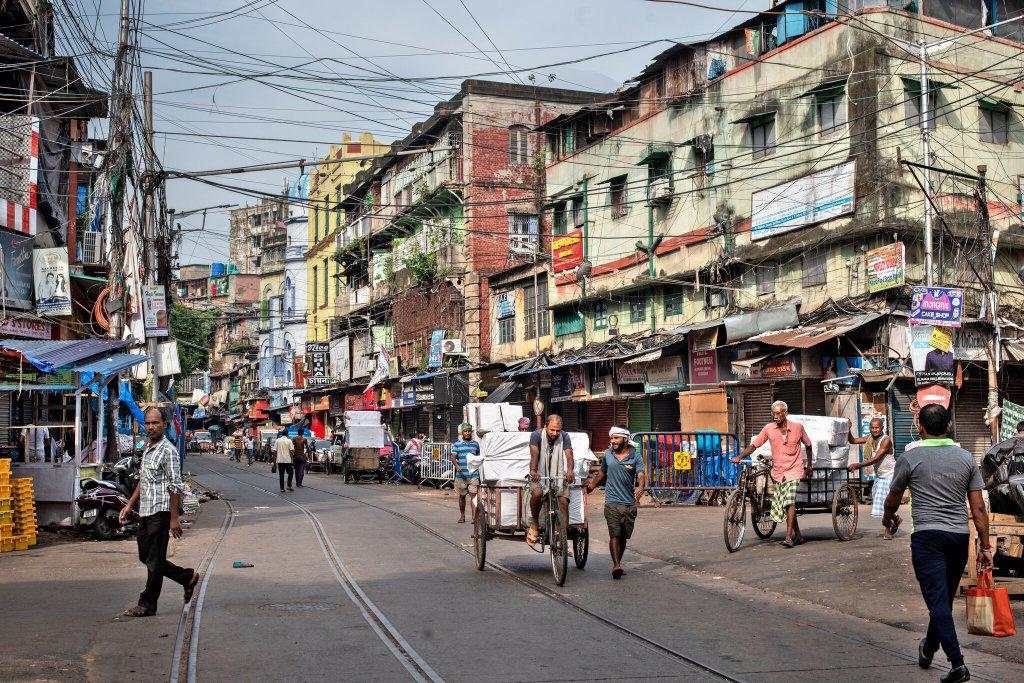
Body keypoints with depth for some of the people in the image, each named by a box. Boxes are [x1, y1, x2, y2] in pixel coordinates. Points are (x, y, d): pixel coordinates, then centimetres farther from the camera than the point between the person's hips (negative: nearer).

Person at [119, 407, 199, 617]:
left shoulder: (168, 450, -12)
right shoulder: (147, 448, 15)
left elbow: (175, 486, -16)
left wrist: (174, 518, -18)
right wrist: (130, 505, 21)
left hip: (160, 512, -10)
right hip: (145, 512, 10)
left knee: (154, 561, -2)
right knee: (145, 557, 14)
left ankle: (147, 605, 6)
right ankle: (188, 577, 26)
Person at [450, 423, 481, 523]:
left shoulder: (475, 444, 12)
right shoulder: (457, 444, 5)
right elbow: (453, 457, -2)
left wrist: (477, 463, 2)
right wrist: (456, 466, -20)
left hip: (473, 474, 0)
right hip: (461, 474, 0)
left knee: (474, 494, -11)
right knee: (462, 496, 10)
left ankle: (474, 517, -14)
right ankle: (462, 516, 25)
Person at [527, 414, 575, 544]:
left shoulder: (564, 437, -3)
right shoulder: (537, 435, -8)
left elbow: (569, 455, -15)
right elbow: (534, 454, -21)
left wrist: (570, 471, -36)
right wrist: (533, 471, -40)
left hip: (559, 476, 2)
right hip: (540, 475, -2)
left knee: (563, 502, -13)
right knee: (536, 493, -30)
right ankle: (535, 523, -6)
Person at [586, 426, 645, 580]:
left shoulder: (635, 457, 0)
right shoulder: (607, 455, 8)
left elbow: (641, 476, -13)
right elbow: (602, 474, 25)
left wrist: (641, 487, -33)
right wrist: (592, 485, 34)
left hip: (629, 503, 0)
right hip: (612, 502, 0)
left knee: (623, 537, 8)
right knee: (614, 535, -12)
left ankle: (618, 564, 22)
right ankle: (616, 566, -18)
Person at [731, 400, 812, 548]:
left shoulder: (797, 427, -5)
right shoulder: (769, 429, -2)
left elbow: (808, 445, 11)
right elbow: (754, 445, -2)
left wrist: (809, 464, 15)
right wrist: (740, 457, -14)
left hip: (793, 471, -3)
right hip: (777, 472, 4)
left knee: (789, 502, -20)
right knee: (782, 506, 6)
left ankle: (789, 537, -22)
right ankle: (798, 535, 23)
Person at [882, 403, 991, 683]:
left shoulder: (909, 458, -4)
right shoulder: (966, 458, 5)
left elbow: (893, 499, 10)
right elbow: (979, 508, 3)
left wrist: (888, 518, 31)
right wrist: (985, 547, 7)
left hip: (927, 536, -4)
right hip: (960, 535, 5)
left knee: (937, 600, -5)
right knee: (945, 598, 18)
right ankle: (929, 649, 37)